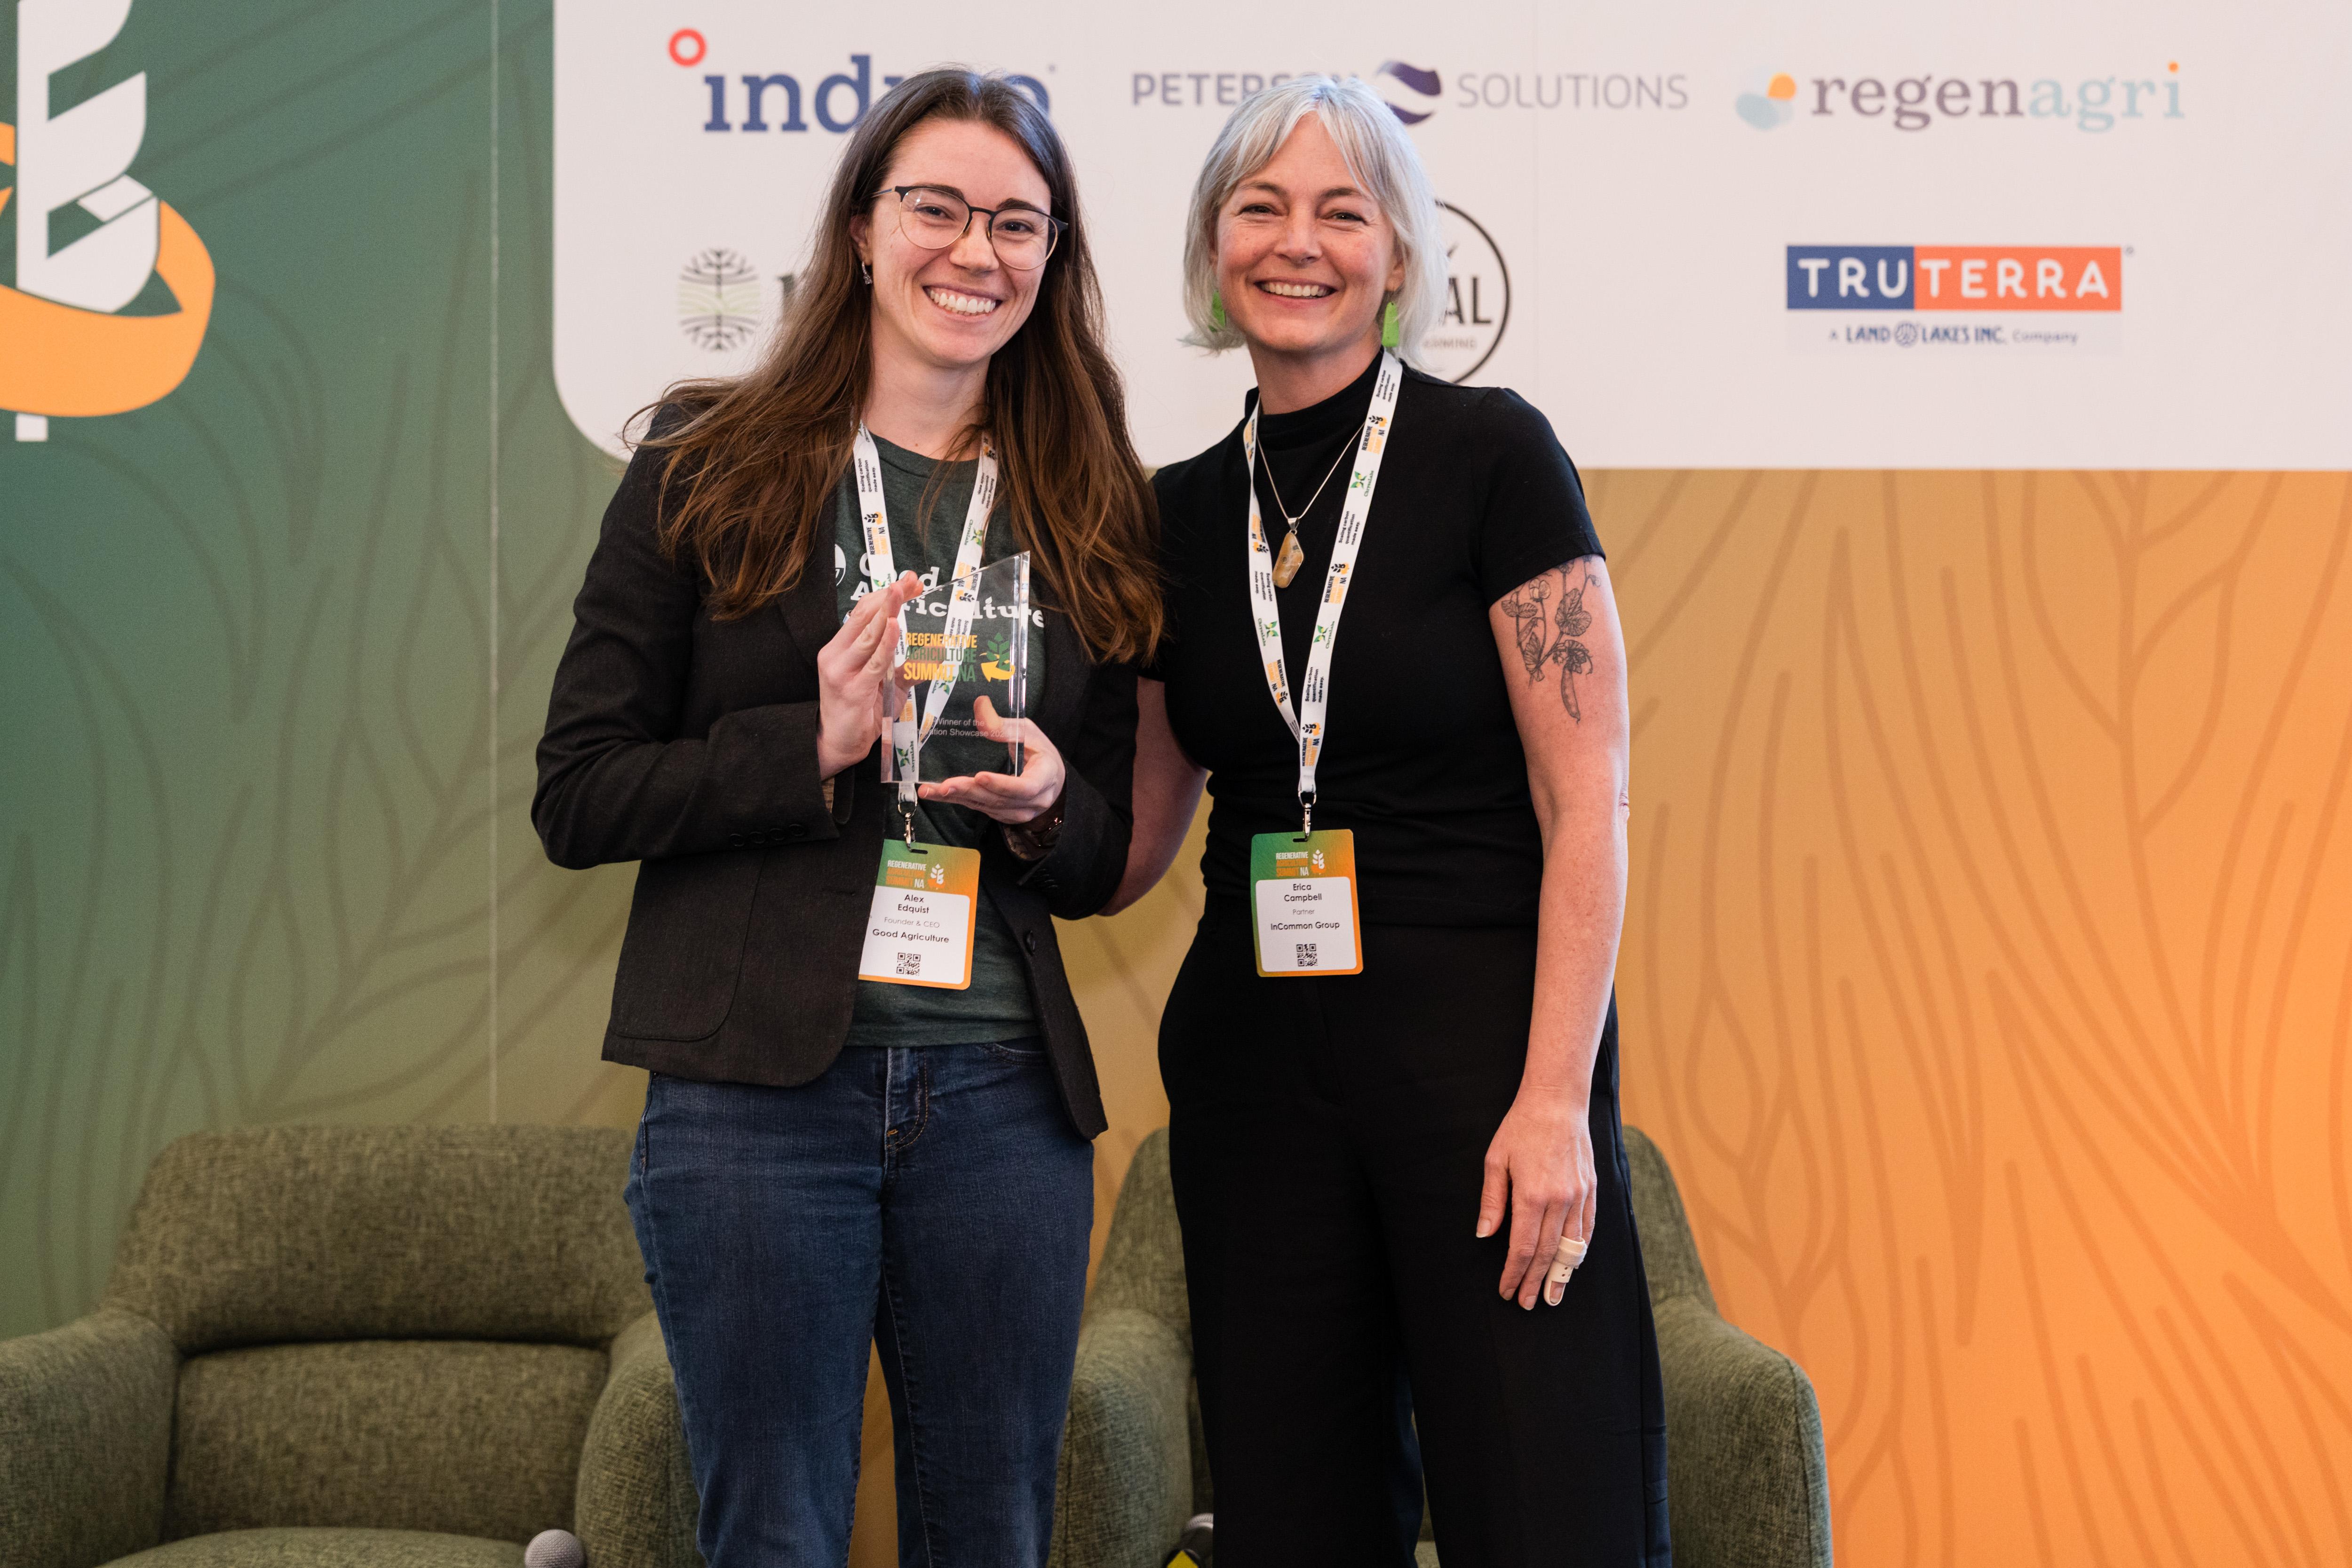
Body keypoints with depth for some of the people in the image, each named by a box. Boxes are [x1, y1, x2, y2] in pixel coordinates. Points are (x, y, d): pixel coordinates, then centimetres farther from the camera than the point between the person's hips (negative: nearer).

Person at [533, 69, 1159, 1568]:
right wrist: (815, 744, -15)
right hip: (758, 1085, -3)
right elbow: (578, 797, -2)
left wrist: (1043, 803, -8)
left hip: (1005, 1095, 3)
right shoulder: (709, 472, 2)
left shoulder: (1092, 515, 10)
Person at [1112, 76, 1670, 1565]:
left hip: (1482, 1035, -4)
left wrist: (1555, 1099, -16)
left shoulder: (1492, 454, -4)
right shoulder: (1182, 515, 10)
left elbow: (1587, 800, -9)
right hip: (1252, 1054, 5)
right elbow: (1139, 841, 14)